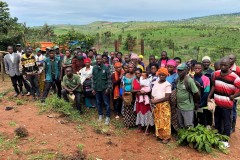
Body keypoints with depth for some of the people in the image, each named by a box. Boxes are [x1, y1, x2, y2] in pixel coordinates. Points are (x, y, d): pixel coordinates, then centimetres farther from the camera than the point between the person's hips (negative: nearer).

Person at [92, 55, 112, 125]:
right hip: (97, 89, 4)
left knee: (107, 103, 2)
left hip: (104, 89, -4)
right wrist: (93, 88, 5)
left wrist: (108, 88, -12)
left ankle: (107, 117, 10)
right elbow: (93, 79, 8)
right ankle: (100, 115, 29)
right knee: (98, 103, 14)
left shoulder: (106, 68, -7)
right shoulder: (94, 68, 4)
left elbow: (109, 79, -7)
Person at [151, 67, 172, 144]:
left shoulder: (167, 84, -12)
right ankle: (159, 135, 26)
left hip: (164, 105, -6)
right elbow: (152, 92, 15)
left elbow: (167, 97, -17)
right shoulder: (155, 82, 6)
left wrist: (156, 101, -19)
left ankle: (166, 137, 12)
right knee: (157, 121, 13)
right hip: (155, 105, 6)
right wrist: (152, 99, -6)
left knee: (165, 121, 1)